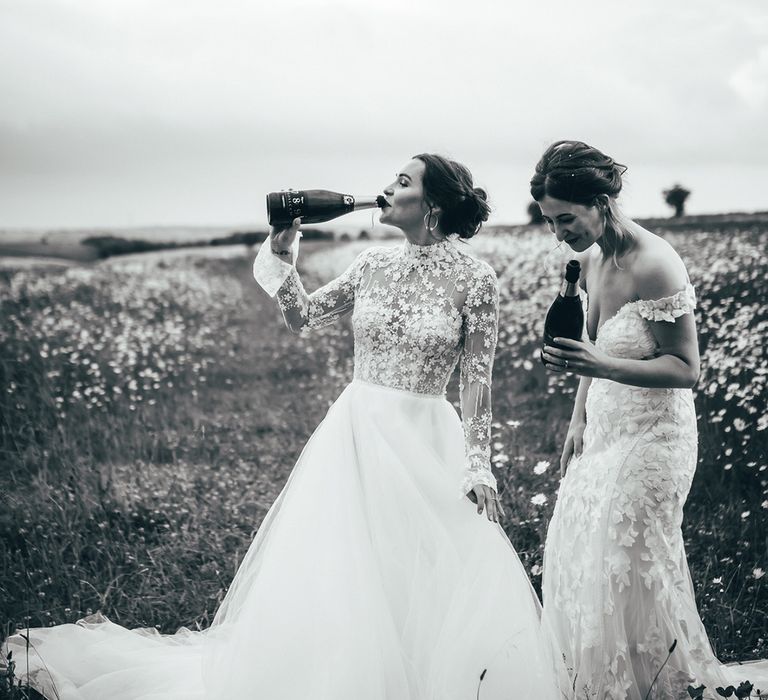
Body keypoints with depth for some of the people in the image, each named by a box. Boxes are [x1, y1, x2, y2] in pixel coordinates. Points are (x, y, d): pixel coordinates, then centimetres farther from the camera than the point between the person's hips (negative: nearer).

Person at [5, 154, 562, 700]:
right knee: (333, 581, 6)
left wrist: (479, 465, -10)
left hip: (428, 443, -3)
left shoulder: (475, 279, -6)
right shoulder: (373, 265, 7)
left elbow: (478, 379, -6)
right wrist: (282, 255, 1)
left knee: (437, 592, -4)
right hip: (355, 434, 3)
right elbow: (303, 318, 14)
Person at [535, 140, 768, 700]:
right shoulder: (590, 258, 2)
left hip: (651, 437, -8)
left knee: (628, 568, 2)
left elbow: (686, 369, -21)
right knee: (577, 558, 14)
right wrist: (579, 421, 12)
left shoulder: (655, 265, -23)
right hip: (604, 429, 8)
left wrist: (602, 367, -33)